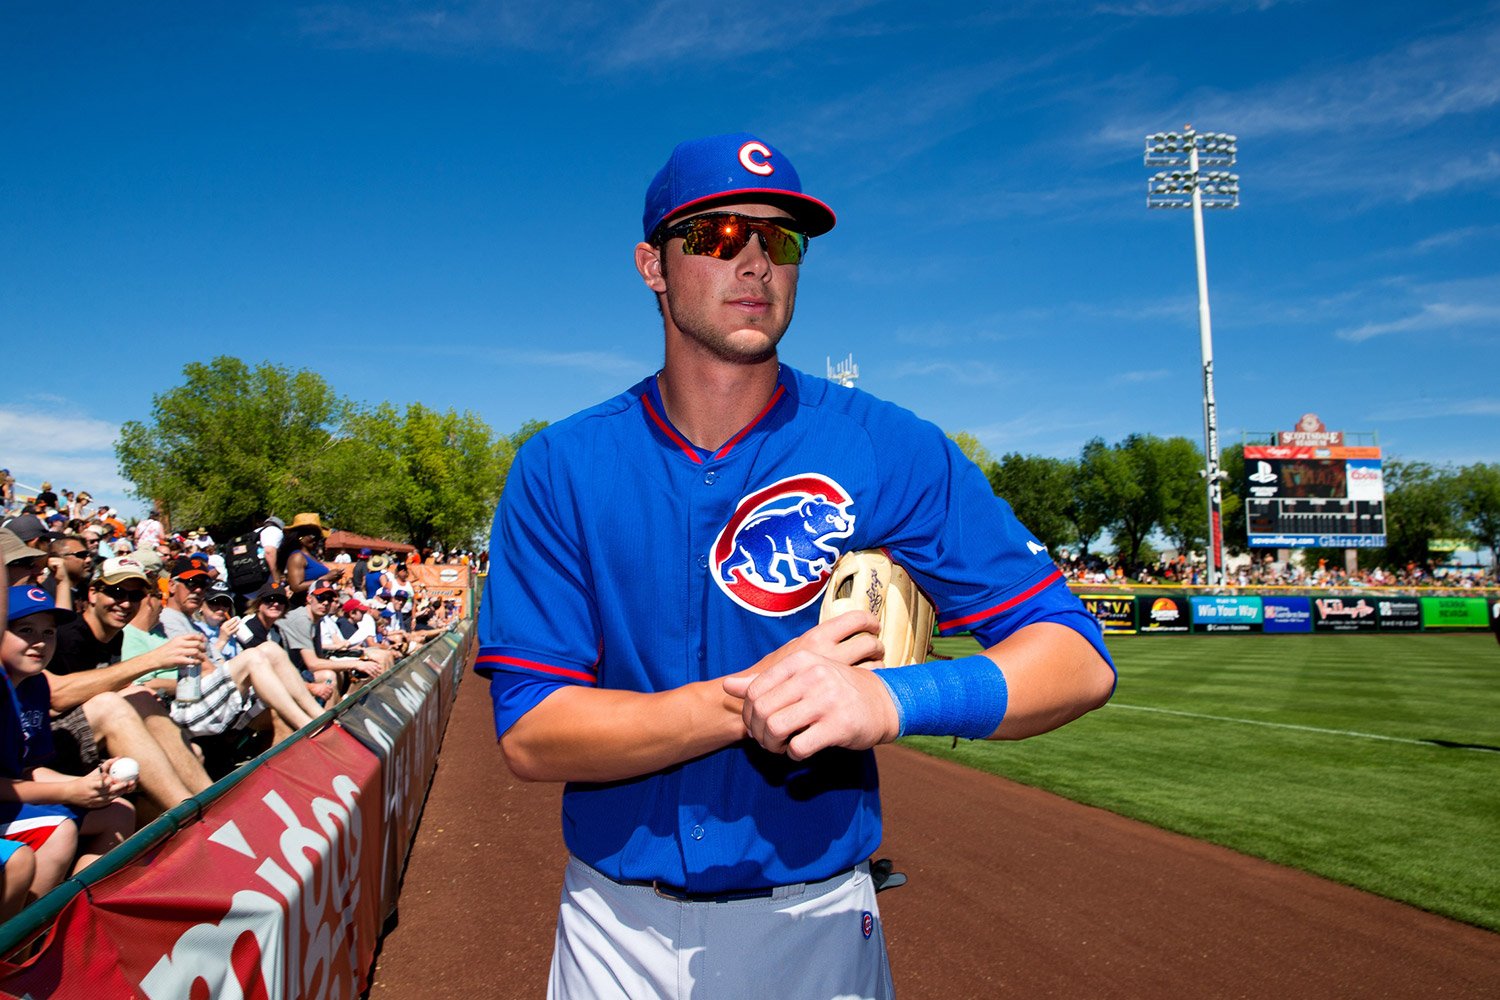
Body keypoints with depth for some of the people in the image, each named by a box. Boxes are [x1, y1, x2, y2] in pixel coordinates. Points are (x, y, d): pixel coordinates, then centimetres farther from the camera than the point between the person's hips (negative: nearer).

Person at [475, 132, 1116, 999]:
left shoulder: (891, 452, -10)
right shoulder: (562, 468, -8)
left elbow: (1080, 661, -14)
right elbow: (529, 737, -13)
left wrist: (891, 698, -32)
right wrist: (744, 701, -28)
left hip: (817, 925, 0)